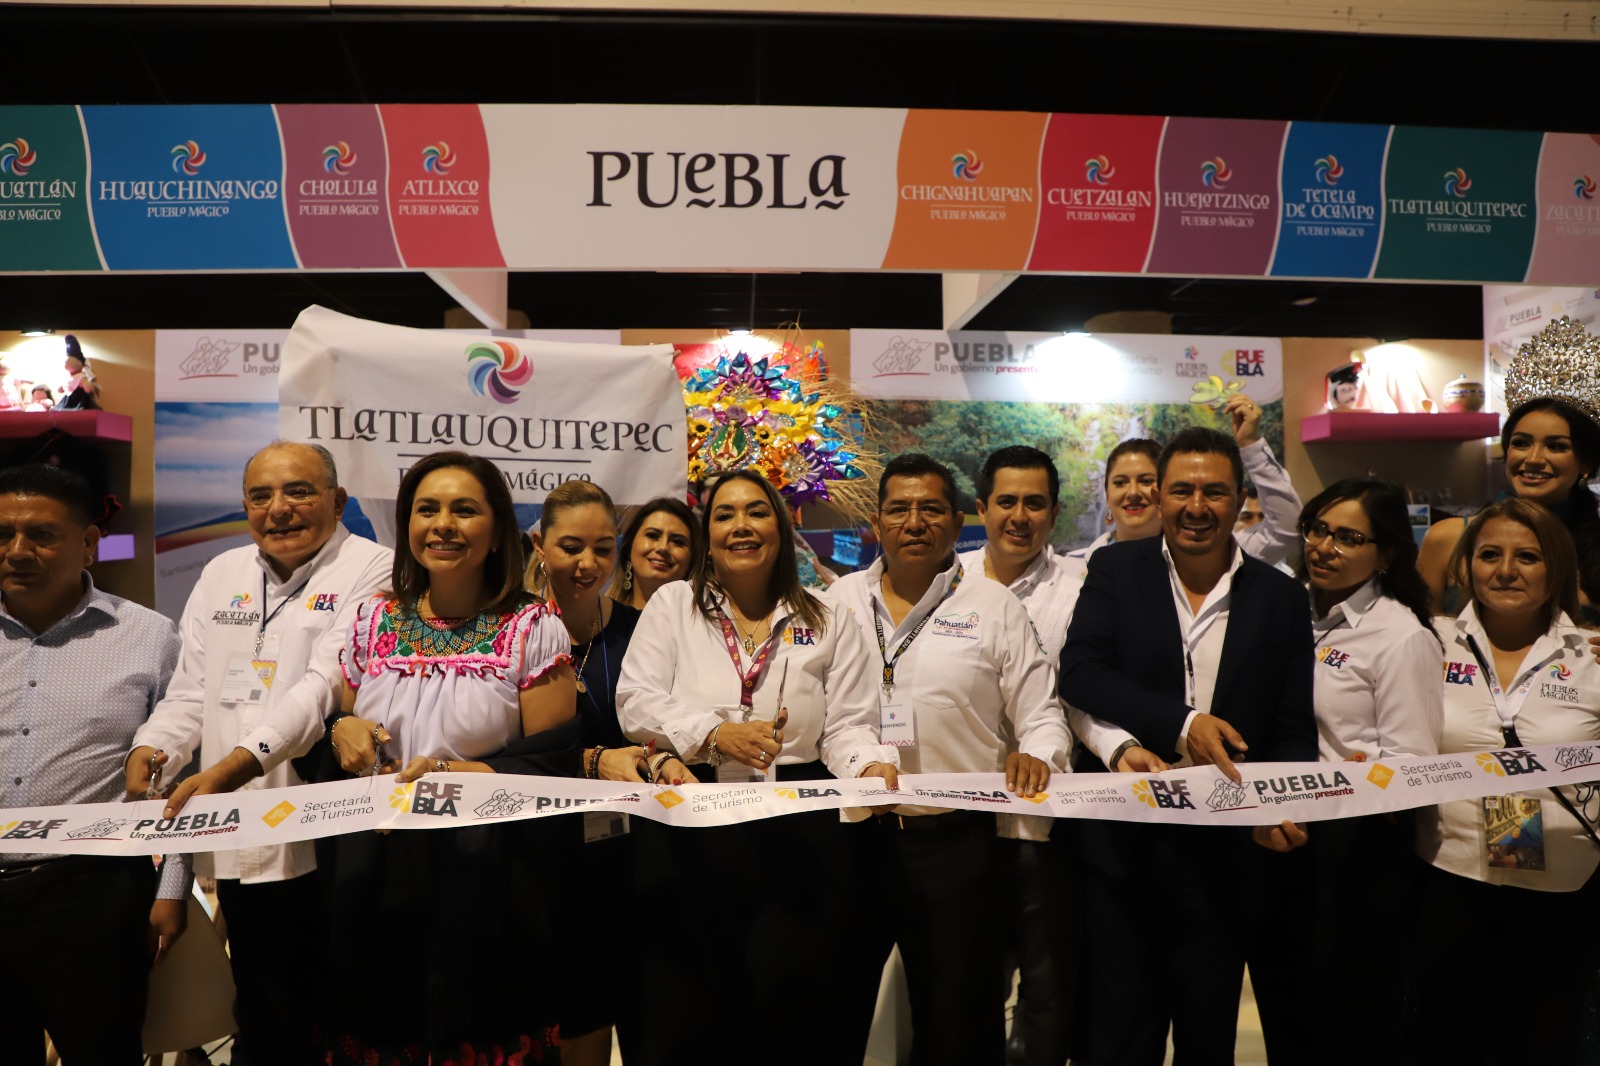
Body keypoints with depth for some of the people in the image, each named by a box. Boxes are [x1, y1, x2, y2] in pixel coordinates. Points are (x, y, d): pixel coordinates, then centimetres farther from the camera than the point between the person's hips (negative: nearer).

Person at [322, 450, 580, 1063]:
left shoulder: (533, 629, -6)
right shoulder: (374, 620, 7)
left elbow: (552, 765, -9)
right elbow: (343, 721, 17)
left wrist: (454, 773, -21)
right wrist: (342, 731, -5)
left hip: (479, 877, -3)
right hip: (371, 873, 4)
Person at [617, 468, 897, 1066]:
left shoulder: (827, 622, 10)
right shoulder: (673, 605, 9)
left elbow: (848, 724, 3)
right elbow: (636, 701, -1)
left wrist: (870, 765, -18)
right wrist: (715, 733, -16)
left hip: (799, 834, 1)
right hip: (692, 831, 0)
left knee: (796, 993, 3)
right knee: (687, 1005, 3)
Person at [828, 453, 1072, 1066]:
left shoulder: (994, 607, 2)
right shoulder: (838, 602, 7)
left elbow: (1041, 715, 2)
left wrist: (1036, 754, -18)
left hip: (956, 846, -1)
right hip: (849, 836, 2)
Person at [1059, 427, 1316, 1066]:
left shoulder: (1281, 598, 3)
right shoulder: (1115, 572, 1)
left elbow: (1294, 727, 1)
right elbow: (1079, 673, -11)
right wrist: (1181, 722, -21)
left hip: (1223, 849, 1)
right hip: (1119, 842, -1)